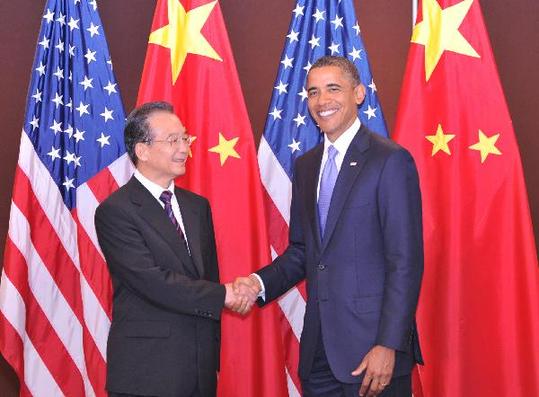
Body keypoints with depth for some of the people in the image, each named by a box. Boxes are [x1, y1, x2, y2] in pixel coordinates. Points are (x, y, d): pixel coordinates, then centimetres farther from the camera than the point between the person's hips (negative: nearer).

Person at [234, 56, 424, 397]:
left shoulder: (391, 160, -9)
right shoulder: (306, 166, 12)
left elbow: (406, 262, -13)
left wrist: (389, 345, -17)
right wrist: (261, 283, -1)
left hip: (372, 346, -6)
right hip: (318, 348, 6)